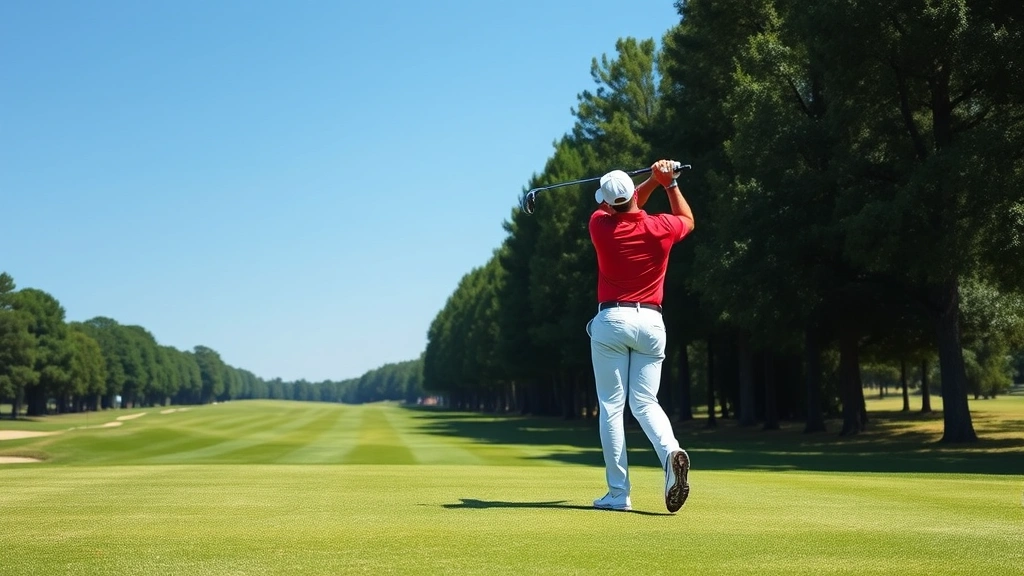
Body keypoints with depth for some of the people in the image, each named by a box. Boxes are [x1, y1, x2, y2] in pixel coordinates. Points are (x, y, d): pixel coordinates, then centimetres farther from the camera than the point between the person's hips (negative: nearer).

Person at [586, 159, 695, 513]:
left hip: (611, 320, -2)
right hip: (651, 322, 2)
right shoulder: (660, 227, -2)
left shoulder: (601, 225, -3)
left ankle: (618, 494, -1)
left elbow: (621, 209, 21)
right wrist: (669, 182, 25)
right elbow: (687, 220, 23)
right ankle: (670, 451, -21)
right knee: (644, 402, 9)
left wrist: (653, 180, 17)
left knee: (611, 407, 1)